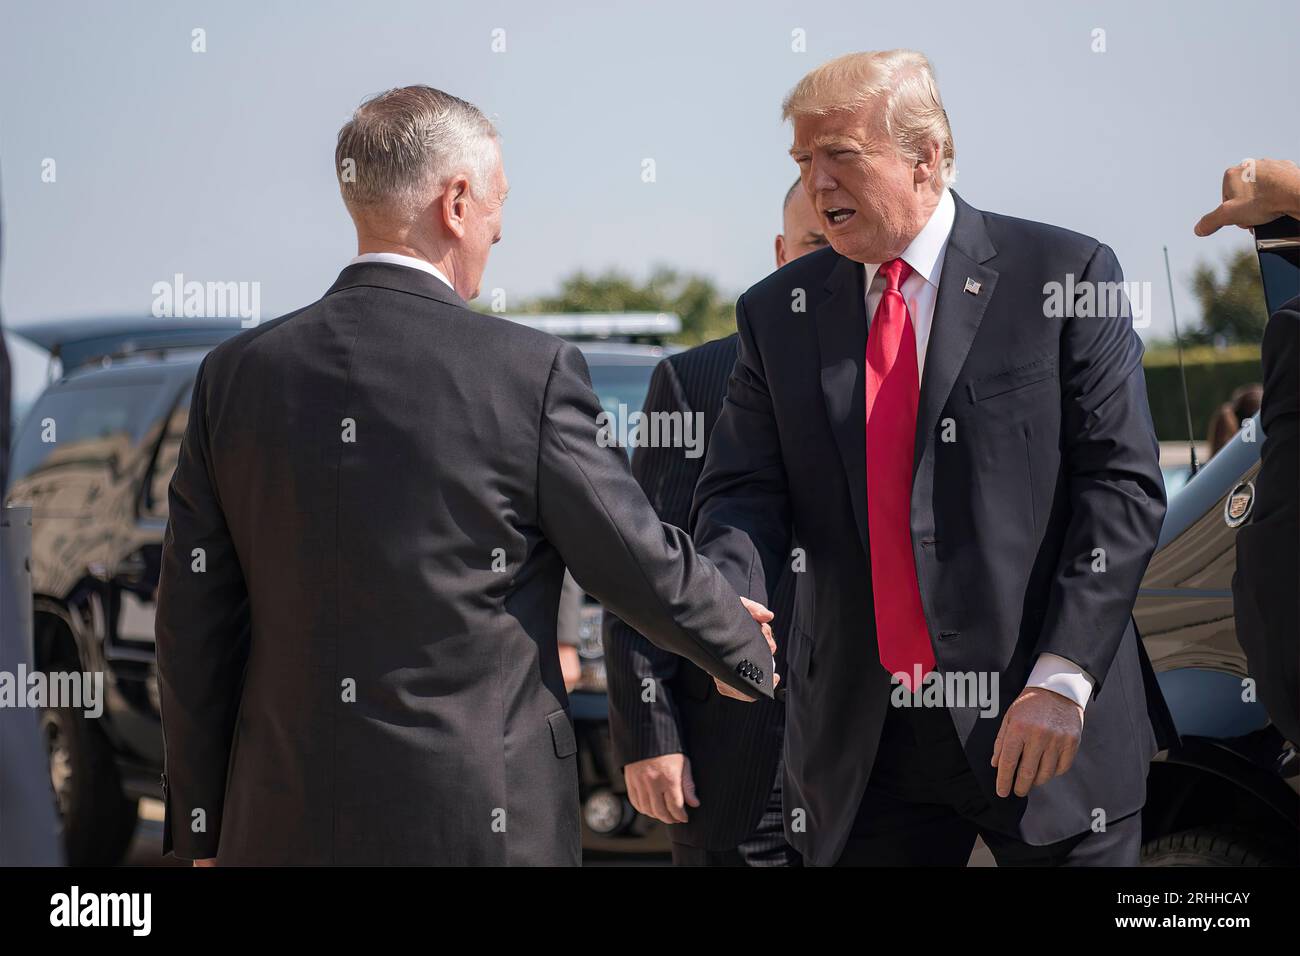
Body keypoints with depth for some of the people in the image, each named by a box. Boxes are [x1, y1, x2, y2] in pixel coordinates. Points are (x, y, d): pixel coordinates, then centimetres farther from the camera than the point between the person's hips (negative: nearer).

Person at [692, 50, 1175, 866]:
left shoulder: (1063, 276, -3)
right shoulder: (779, 312, 9)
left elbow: (1123, 486, -6)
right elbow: (745, 492, 6)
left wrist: (1061, 679, -14)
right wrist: (731, 606, -17)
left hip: (1046, 727, -3)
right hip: (861, 736, 3)